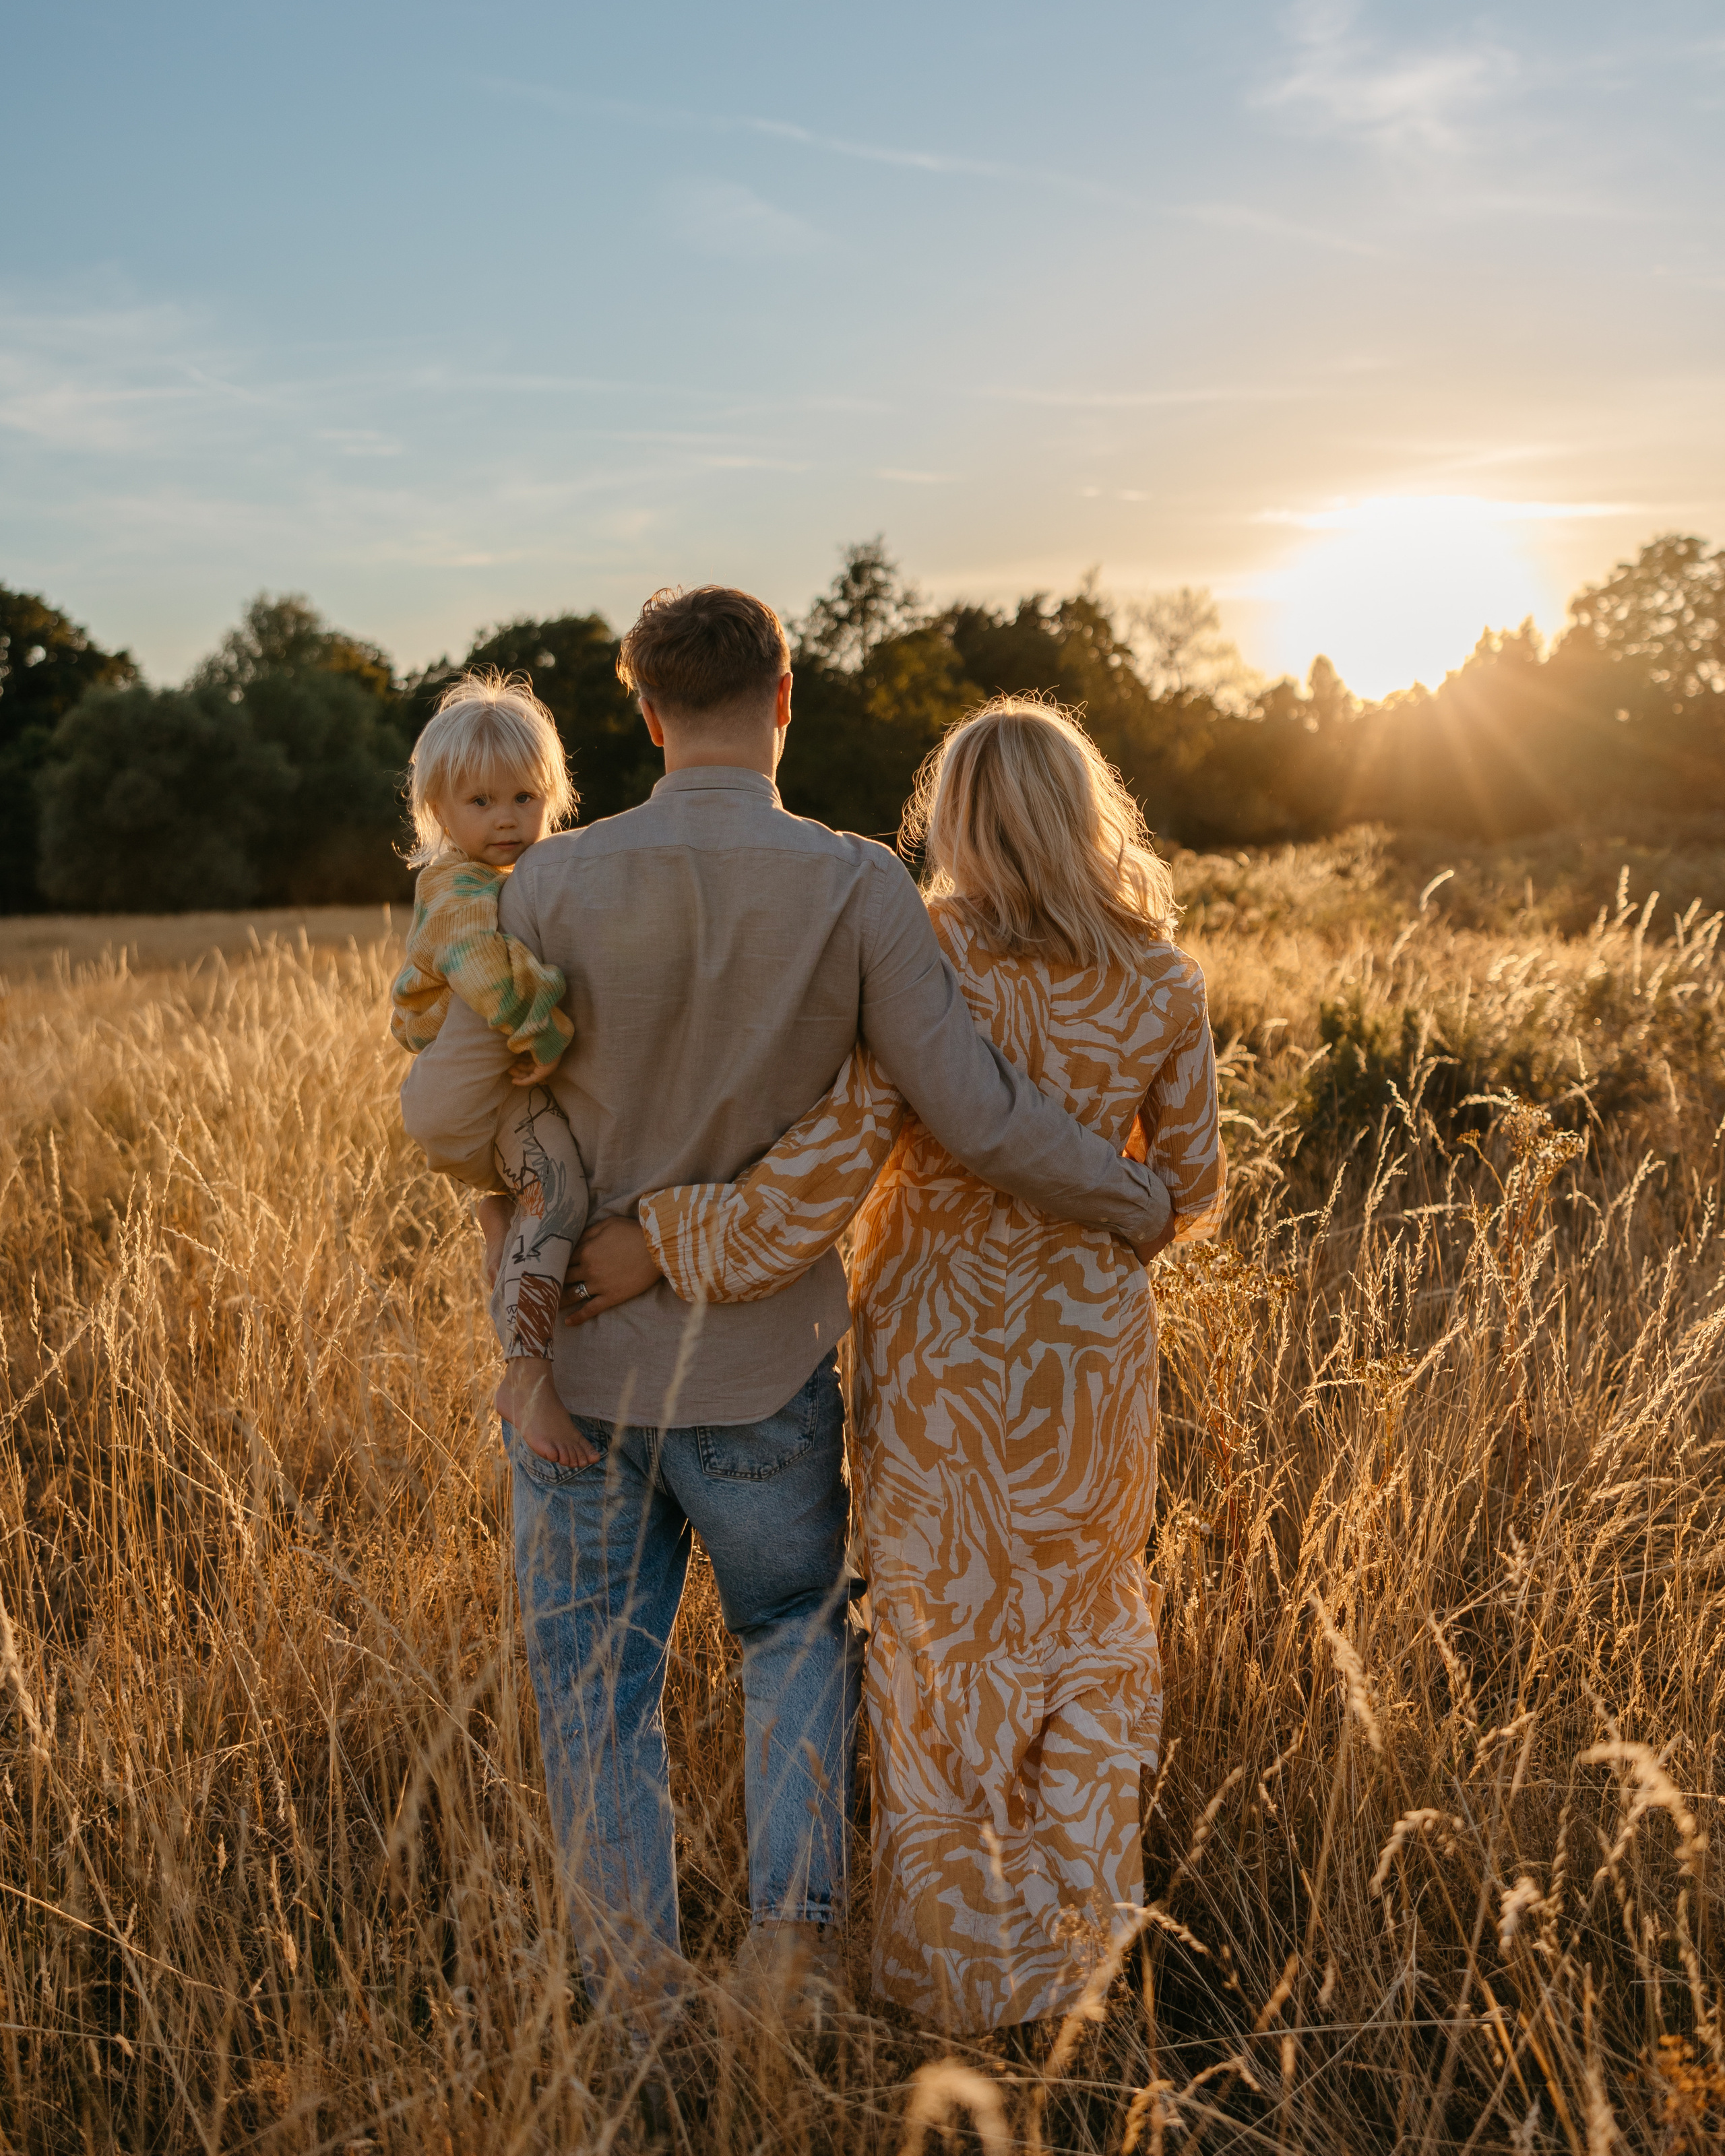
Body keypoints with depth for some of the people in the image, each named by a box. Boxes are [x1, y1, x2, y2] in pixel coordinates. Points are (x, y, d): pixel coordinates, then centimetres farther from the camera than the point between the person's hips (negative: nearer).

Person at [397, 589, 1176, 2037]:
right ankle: (796, 1921, 14)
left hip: (581, 1363, 0)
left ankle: (641, 2008, 24)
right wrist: (1137, 1203, 3)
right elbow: (976, 1117, -14)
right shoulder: (858, 888, -12)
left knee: (600, 1689, 16)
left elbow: (449, 1118, -7)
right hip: (763, 1373, 0)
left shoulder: (559, 883, -11)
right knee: (801, 1633, 25)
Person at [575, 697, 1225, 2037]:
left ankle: (961, 1964, 30)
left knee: (944, 1642, 15)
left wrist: (652, 1245, -15)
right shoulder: (1160, 985, -9)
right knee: (1084, 1624, 24)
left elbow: (809, 1195, -26)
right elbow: (1192, 1193, 2)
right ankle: (1080, 1921, 34)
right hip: (1091, 1349, 3)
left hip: (937, 1354, -2)